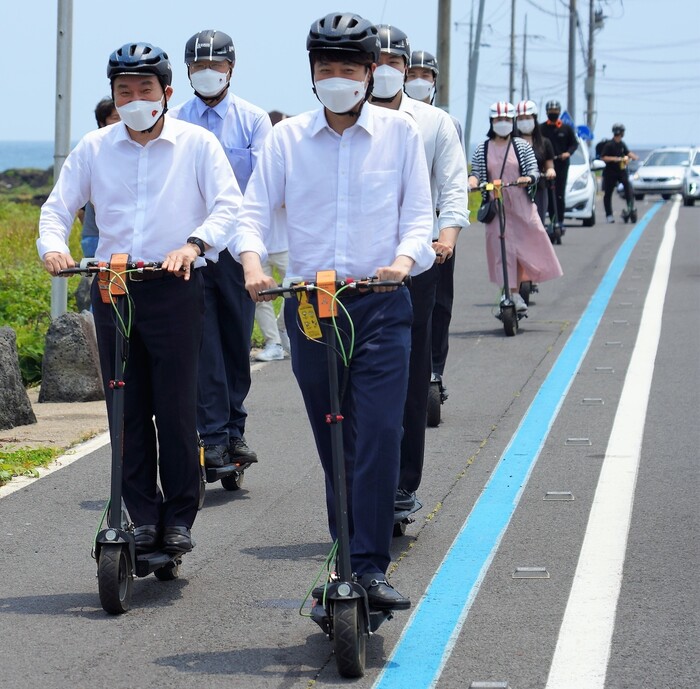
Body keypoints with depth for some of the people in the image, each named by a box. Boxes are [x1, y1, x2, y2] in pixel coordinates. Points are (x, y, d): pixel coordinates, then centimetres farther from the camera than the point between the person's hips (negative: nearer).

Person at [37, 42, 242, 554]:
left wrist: (194, 244, -26)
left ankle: (180, 517, 7)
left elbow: (229, 205, -8)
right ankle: (144, 516, 12)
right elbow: (58, 207, 10)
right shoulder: (93, 148, 9)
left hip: (176, 288, -3)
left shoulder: (197, 144, 1)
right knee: (127, 410, 4)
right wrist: (53, 245, -12)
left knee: (176, 408, -4)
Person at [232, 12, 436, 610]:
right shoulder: (287, 138, 6)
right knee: (332, 444, 8)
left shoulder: (400, 133, 4)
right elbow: (254, 211, 1)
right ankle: (347, 557, 19)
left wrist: (404, 259, -19)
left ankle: (369, 567, -14)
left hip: (381, 305, -2)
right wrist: (252, 261, -19)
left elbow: (419, 215, 2)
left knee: (378, 436, -13)